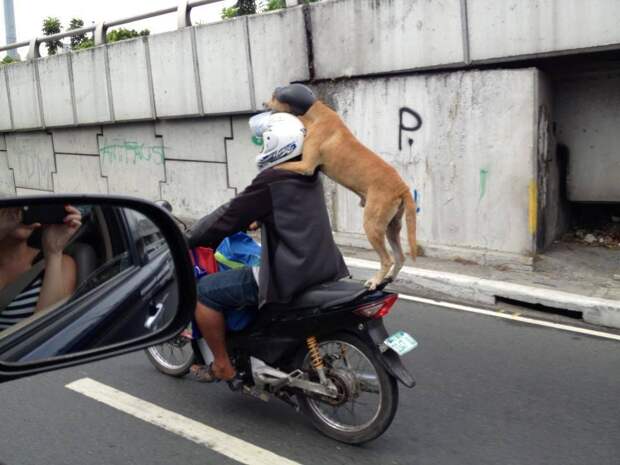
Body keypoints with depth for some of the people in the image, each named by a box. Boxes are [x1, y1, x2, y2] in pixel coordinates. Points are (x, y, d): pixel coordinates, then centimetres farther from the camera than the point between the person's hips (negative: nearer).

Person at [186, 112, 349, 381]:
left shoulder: (271, 180, -15)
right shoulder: (308, 177, 11)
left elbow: (230, 216, -8)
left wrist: (189, 240, 4)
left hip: (288, 277, -9)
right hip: (324, 268, 9)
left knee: (203, 291, 0)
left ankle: (222, 366, 11)